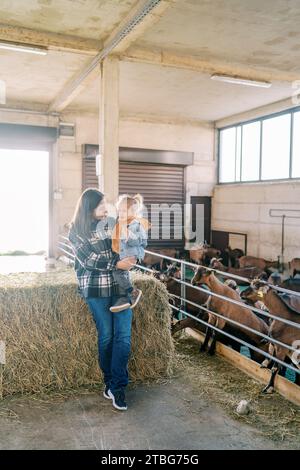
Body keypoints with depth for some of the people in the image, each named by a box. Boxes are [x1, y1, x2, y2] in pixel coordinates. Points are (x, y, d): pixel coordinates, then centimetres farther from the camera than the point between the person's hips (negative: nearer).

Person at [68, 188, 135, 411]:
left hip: (120, 285, 3)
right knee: (106, 336, 5)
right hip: (96, 289, -2)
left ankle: (116, 387, 3)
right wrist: (117, 264, -16)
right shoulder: (76, 231, -2)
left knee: (123, 336, -5)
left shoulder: (113, 222, 7)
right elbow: (89, 260, -11)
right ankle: (111, 382, 24)